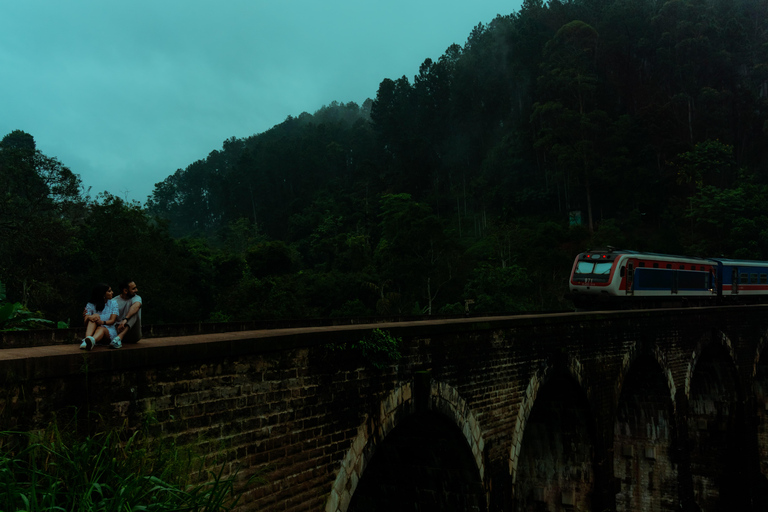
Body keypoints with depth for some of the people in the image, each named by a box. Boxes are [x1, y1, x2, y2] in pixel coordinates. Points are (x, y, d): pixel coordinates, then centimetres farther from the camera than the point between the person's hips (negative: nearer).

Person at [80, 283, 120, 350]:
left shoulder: (113, 304, 10)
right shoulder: (90, 305, 6)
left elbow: (112, 321, -3)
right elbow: (85, 321, -8)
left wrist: (102, 322, -26)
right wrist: (88, 317, -35)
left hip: (109, 331, 0)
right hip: (92, 331, 0)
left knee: (101, 329, -35)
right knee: (95, 315, -27)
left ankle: (92, 341, -73)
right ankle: (87, 339, -55)